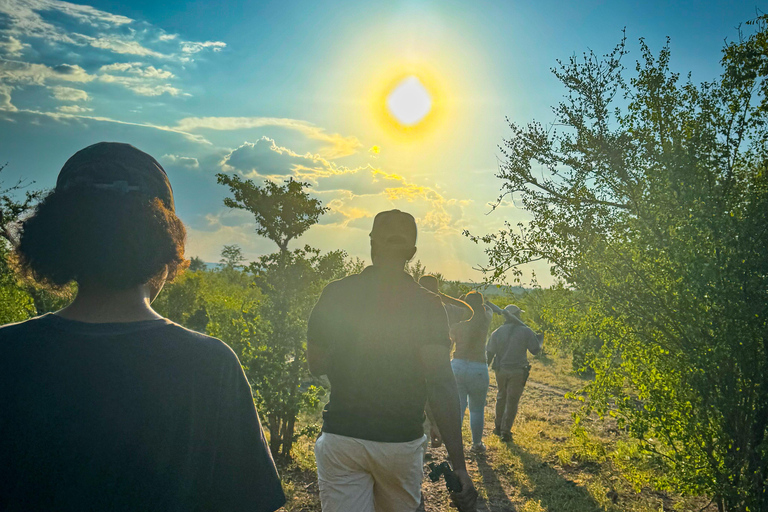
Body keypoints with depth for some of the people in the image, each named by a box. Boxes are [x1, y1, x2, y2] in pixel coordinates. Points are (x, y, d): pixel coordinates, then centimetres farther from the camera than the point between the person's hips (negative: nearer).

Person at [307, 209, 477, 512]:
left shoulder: (335, 294, -4)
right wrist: (458, 465, -16)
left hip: (340, 439, 0)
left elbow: (315, 367, 3)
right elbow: (440, 383, -16)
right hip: (402, 442, 0)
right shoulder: (426, 304, -8)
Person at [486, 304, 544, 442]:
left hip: (500, 370, 3)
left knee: (501, 398, 20)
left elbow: (490, 353, 1)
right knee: (512, 401, 4)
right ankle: (505, 432, 5)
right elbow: (535, 350, -2)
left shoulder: (497, 332, 2)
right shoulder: (526, 331, -6)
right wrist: (540, 339, 17)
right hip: (518, 371, -3)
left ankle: (498, 427, 28)